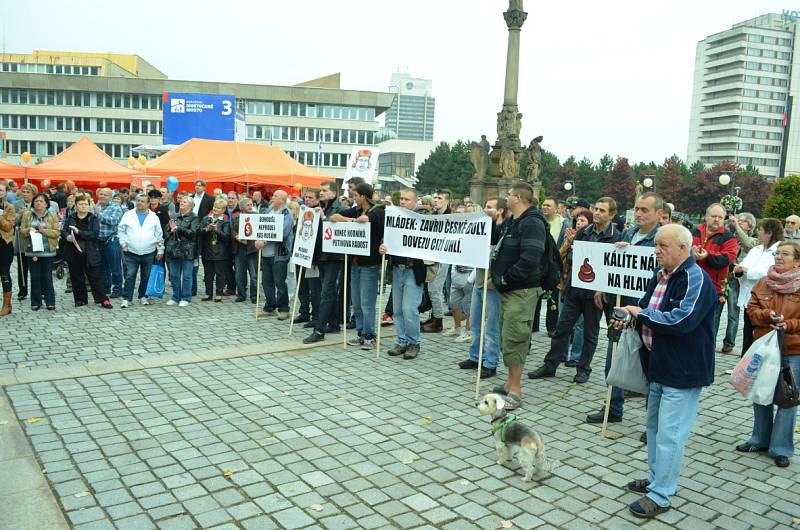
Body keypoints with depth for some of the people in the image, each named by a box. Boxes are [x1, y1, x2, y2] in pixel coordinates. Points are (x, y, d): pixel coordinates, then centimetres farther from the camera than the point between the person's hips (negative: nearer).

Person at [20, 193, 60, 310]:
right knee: (35, 276, 4)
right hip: (32, 251, 1)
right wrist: (29, 230, -16)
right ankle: (36, 302, 11)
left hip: (47, 251, -1)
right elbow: (21, 231, 5)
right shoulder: (27, 215, 8)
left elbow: (56, 232, -3)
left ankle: (50, 301, 9)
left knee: (47, 276, 3)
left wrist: (43, 230, -16)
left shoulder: (52, 216, 5)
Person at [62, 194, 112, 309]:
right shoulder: (70, 219, 9)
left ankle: (103, 300, 3)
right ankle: (80, 299, 21)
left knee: (95, 277, -1)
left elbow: (95, 234, -12)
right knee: (77, 278, 10)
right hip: (74, 254, 3)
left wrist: (79, 232, -21)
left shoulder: (94, 219, 0)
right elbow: (63, 231, 4)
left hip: (90, 254, -3)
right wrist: (67, 236, -18)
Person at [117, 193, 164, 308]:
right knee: (130, 276, -4)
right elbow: (121, 230, 10)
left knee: (146, 276, 10)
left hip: (149, 253, 1)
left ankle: (143, 296, 24)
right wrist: (123, 243, -1)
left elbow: (159, 235, 7)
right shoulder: (128, 215, 4)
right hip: (131, 252, -1)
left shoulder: (153, 217, 5)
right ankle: (126, 298, 1)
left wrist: (160, 250, 3)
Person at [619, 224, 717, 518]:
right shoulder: (660, 275, 9)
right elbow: (648, 307, 21)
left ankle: (659, 496, 7)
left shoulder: (695, 279, -18)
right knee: (654, 425, 20)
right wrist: (633, 315, -1)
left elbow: (681, 320, -28)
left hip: (682, 371, -9)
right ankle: (655, 478, 35)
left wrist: (642, 314, -16)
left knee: (669, 435, -3)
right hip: (658, 365, 10)